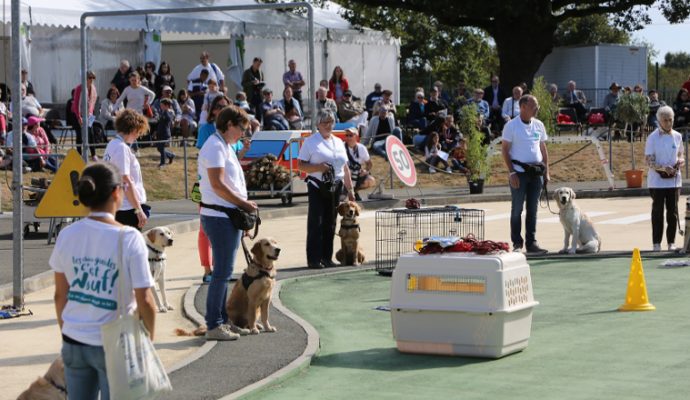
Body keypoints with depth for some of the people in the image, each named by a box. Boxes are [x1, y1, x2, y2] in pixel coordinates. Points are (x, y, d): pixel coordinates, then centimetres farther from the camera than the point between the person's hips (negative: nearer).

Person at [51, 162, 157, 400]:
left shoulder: (67, 236, -2)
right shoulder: (129, 239, -15)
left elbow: (60, 295, 5)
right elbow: (144, 300, -14)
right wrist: (149, 339, 1)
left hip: (74, 342, 4)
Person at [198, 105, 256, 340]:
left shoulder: (224, 147, 19)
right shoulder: (215, 147, -13)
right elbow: (217, 184, -21)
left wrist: (244, 206, 11)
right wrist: (244, 204, -13)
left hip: (228, 217, 10)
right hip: (219, 217, -10)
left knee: (224, 271, 14)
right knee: (222, 272, -8)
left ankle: (223, 321, 21)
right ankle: (213, 326, -5)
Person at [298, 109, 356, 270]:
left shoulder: (338, 142, 17)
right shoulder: (310, 142, 0)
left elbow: (345, 168, 19)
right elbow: (300, 165, -5)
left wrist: (350, 189, 16)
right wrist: (318, 167, -19)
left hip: (335, 187, 5)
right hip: (317, 187, -5)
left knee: (330, 224, 6)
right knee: (316, 223, -8)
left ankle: (326, 258, 12)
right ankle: (313, 259, -7)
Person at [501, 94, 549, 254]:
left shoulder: (539, 125, 10)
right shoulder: (511, 126, -5)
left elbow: (543, 149, 16)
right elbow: (505, 150, -6)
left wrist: (546, 171, 9)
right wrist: (512, 173, -13)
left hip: (536, 172, 5)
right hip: (519, 172, -5)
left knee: (533, 209, 7)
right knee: (517, 209, 0)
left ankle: (531, 243, 10)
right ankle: (517, 243, 6)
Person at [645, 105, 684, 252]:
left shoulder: (677, 136, 5)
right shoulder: (653, 138, -7)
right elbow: (649, 161, -11)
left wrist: (681, 161, -7)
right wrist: (663, 168, -27)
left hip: (674, 179, 3)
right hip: (657, 181, -3)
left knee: (673, 211, 5)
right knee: (658, 211, 2)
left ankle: (671, 242, 13)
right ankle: (656, 243, 8)